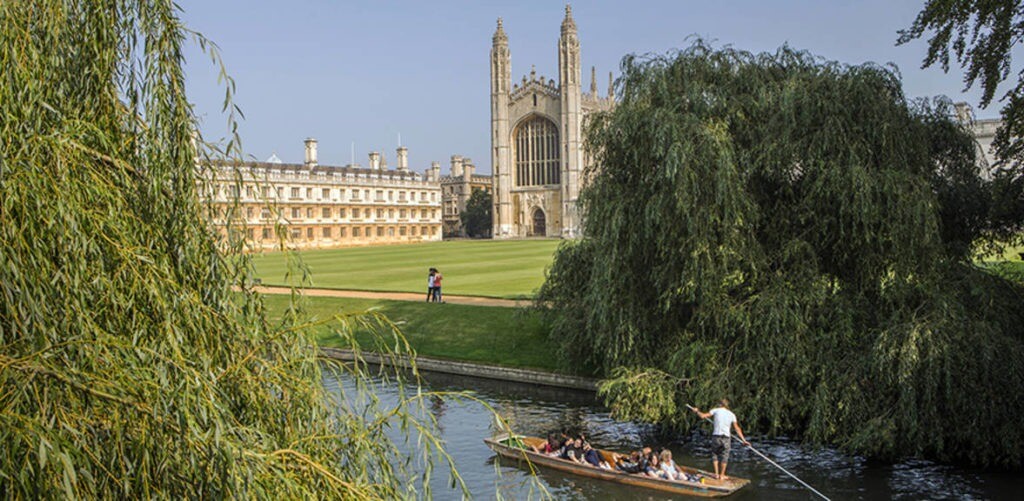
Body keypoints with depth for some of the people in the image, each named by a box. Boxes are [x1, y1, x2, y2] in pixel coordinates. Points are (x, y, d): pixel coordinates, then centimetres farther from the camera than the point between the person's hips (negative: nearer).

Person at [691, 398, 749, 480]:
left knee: (715, 454, 17)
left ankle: (716, 474, 16)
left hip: (716, 436, -1)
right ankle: (722, 475, 18)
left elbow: (703, 416, -1)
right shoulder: (731, 414, 7)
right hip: (726, 437, 1)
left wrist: (697, 411, 18)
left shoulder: (716, 410, 1)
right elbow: (737, 429, 6)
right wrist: (744, 440, 10)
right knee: (724, 457, 12)